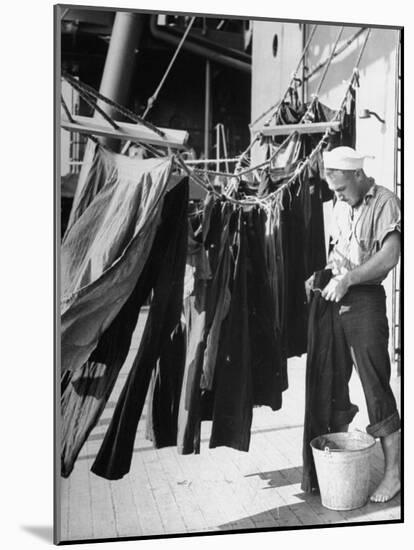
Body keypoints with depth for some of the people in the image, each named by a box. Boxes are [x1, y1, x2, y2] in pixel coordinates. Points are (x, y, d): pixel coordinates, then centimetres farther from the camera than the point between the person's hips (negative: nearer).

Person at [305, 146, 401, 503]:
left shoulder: (385, 202, -9)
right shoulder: (341, 206, 14)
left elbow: (390, 256, -20)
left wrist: (347, 279, -23)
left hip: (365, 300, -7)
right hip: (335, 299, 7)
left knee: (376, 386, -3)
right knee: (333, 380, 12)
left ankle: (393, 472, 8)